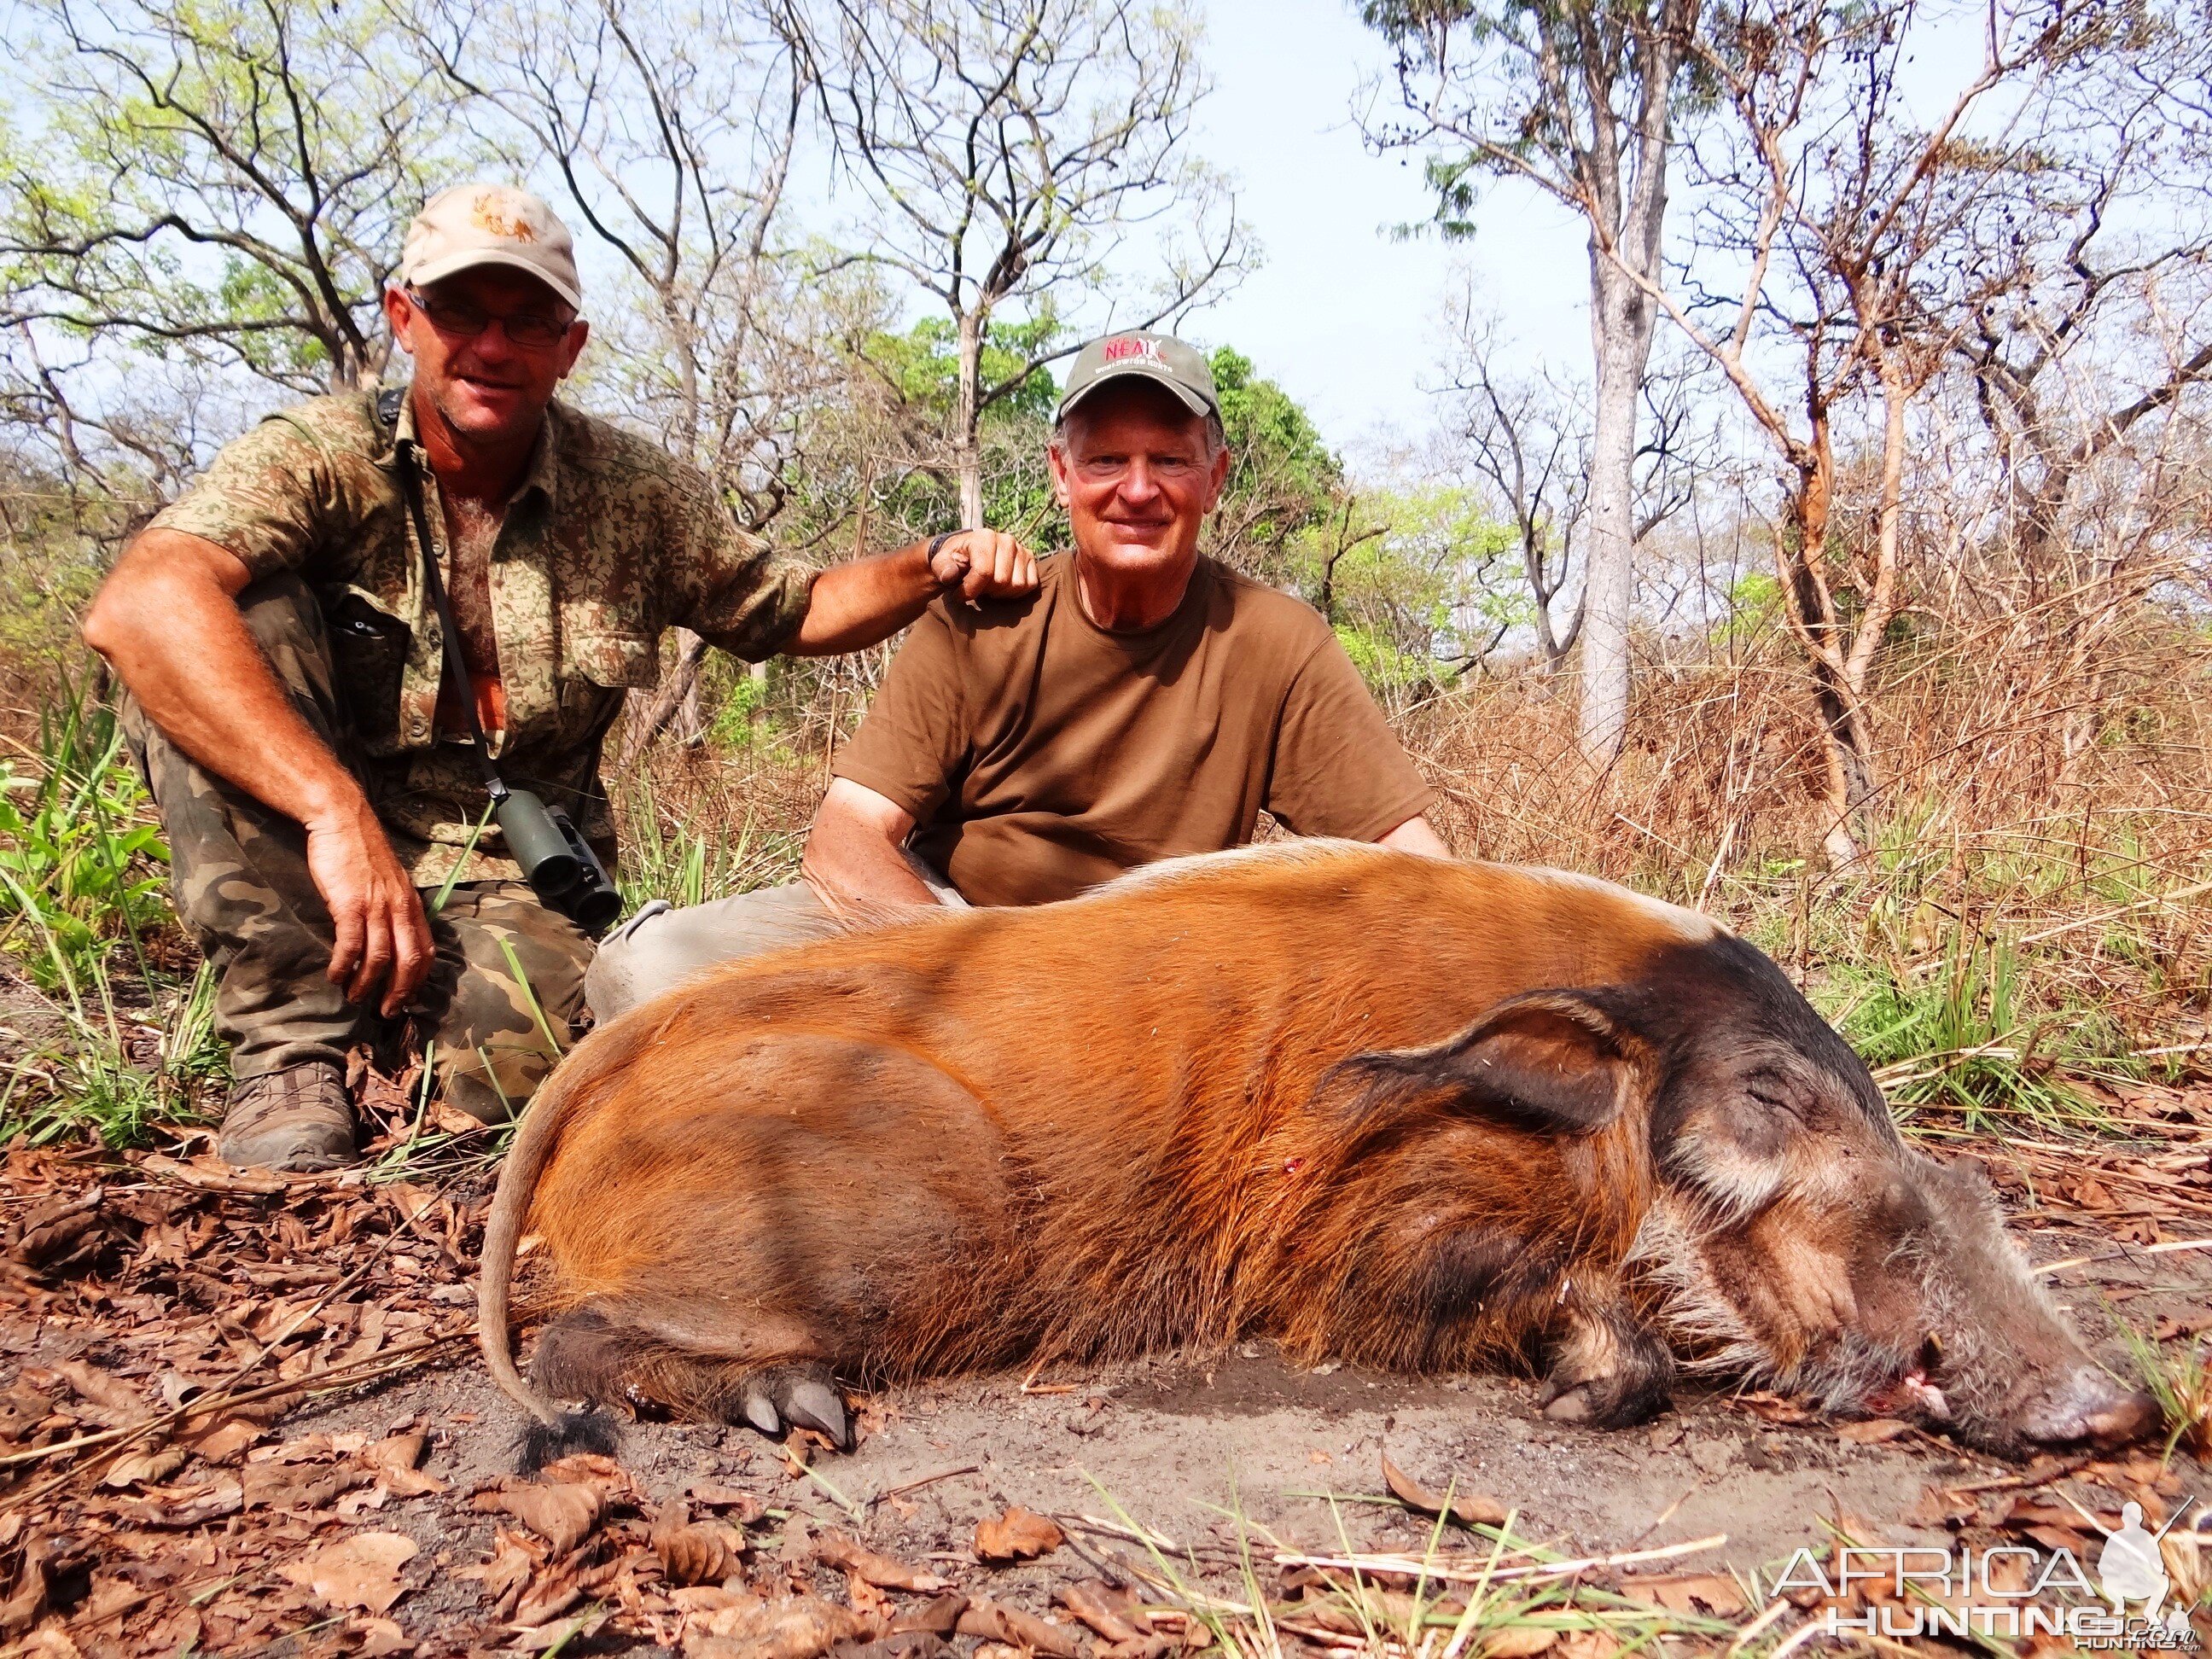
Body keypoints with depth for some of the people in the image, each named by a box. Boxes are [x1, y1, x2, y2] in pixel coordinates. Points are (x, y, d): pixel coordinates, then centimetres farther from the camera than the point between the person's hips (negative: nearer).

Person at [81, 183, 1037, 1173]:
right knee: (247, 621, -26)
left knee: (522, 1055, -34)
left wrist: (932, 571, -9)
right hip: (287, 869, 1)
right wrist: (336, 809, -40)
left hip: (509, 884, 0)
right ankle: (292, 1050, -20)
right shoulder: (318, 459, -10)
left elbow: (789, 612, 12)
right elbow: (138, 605, -28)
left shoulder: (634, 496, 0)